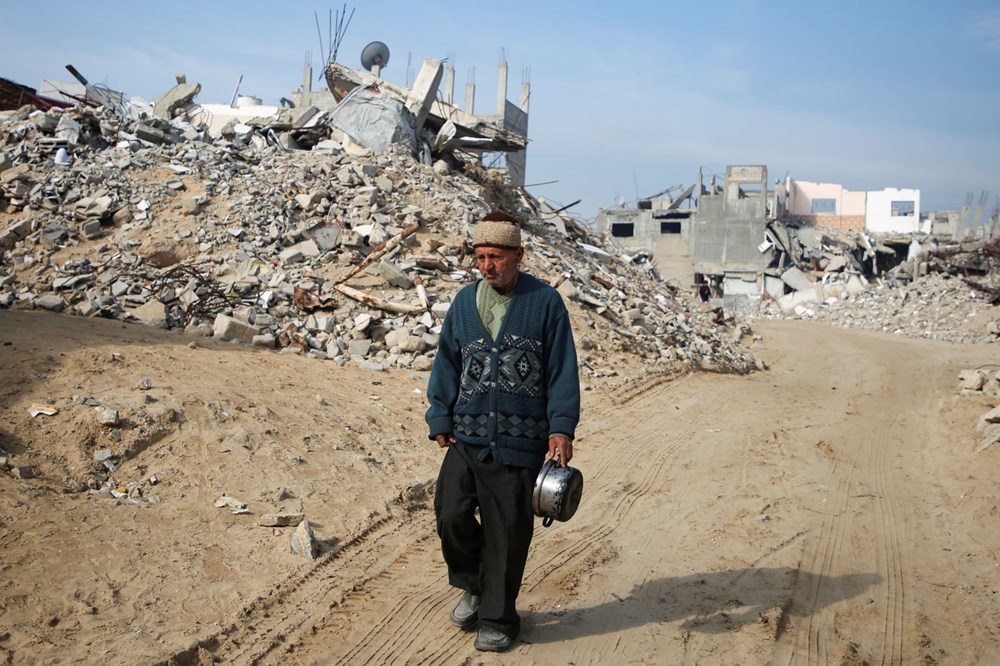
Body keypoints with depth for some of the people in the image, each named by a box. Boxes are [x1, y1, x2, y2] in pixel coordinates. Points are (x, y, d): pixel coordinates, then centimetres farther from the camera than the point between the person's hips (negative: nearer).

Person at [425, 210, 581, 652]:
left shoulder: (545, 302, -2)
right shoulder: (465, 301, 8)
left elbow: (562, 369, -2)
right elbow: (447, 364, 12)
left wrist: (561, 427, -8)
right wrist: (441, 419, 6)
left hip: (520, 441, -3)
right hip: (466, 436, 3)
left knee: (507, 531, 4)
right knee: (451, 515, -6)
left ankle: (498, 620, 23)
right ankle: (472, 586, 25)